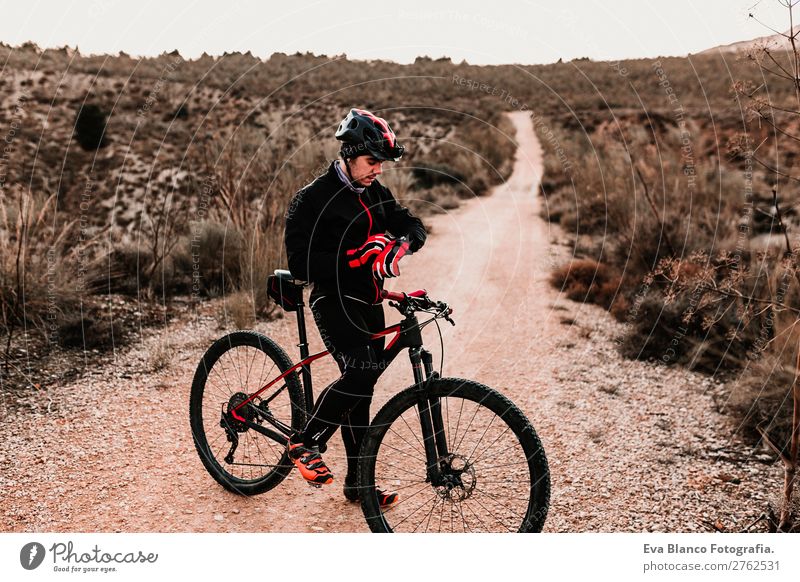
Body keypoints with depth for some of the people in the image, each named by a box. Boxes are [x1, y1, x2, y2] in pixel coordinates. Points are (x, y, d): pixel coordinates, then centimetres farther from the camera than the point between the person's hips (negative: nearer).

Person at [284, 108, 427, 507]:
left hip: (368, 302, 7)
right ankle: (304, 442, -6)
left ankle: (357, 482, 23)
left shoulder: (375, 193, 9)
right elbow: (300, 264, -18)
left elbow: (411, 224, 11)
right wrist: (352, 259, -28)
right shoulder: (313, 199, -12)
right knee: (362, 372, -27)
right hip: (334, 300, -7)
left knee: (361, 388, 12)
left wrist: (404, 242, -13)